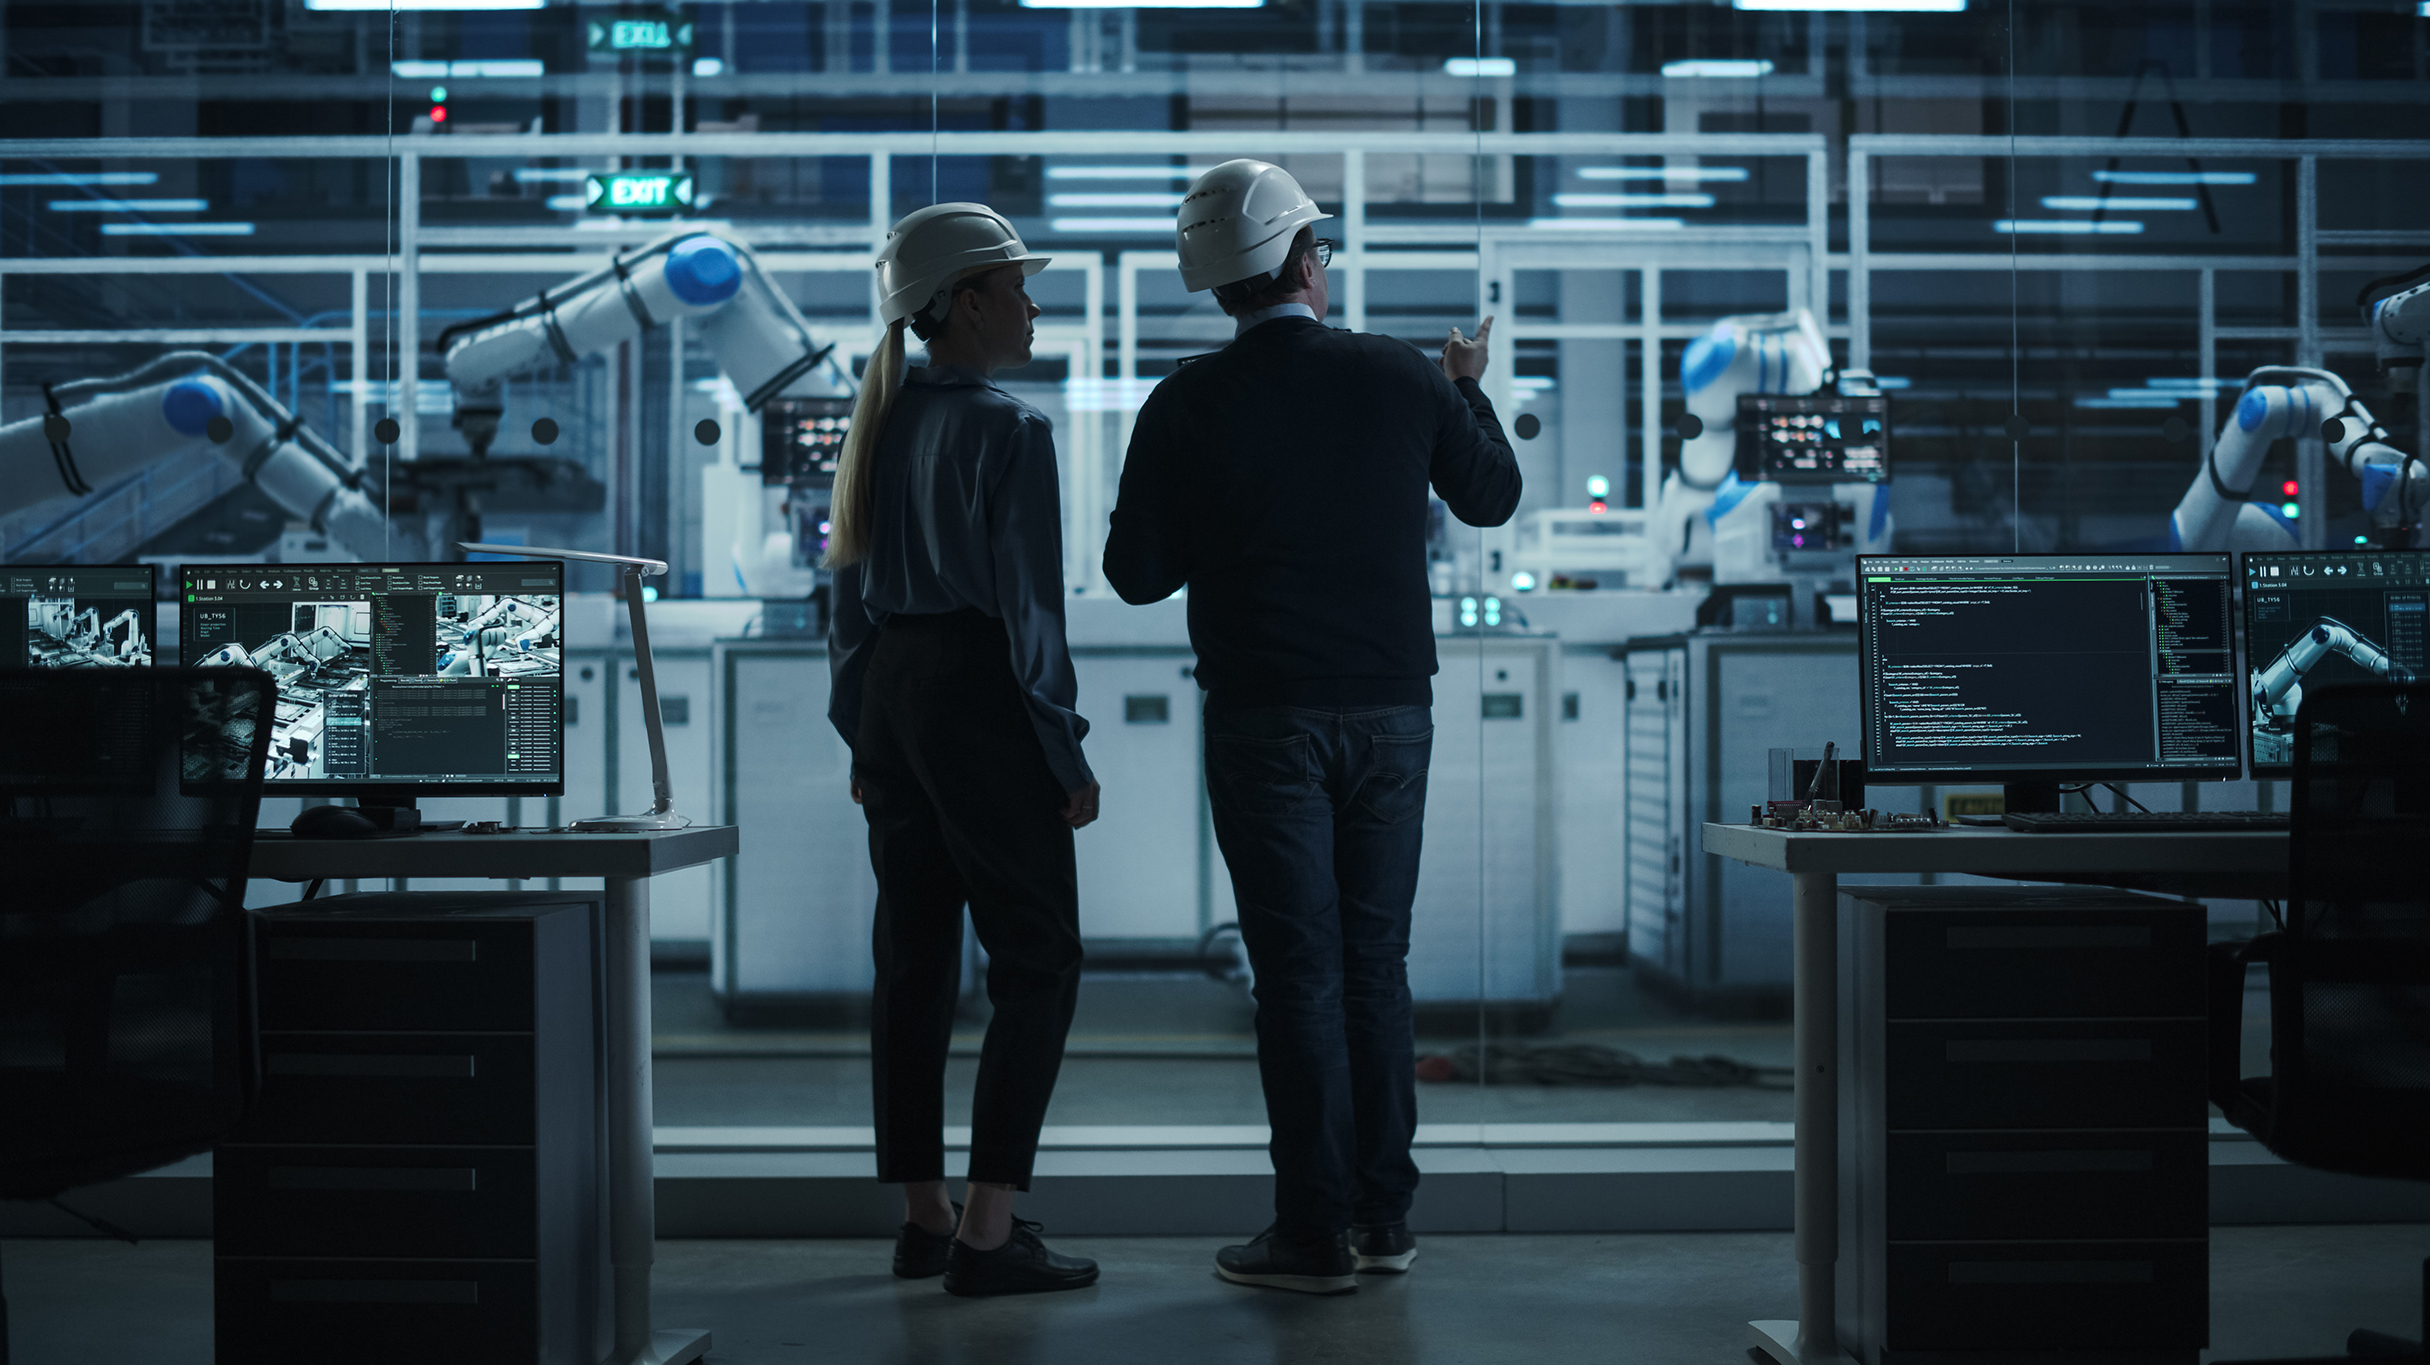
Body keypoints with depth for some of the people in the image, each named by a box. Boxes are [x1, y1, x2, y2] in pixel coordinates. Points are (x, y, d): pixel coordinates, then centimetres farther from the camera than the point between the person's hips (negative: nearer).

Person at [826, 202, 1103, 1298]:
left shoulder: (880, 427, 11)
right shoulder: (1008, 430, -12)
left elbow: (851, 593, 14)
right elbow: (1028, 604, -14)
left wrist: (863, 742, 20)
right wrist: (1068, 756, -9)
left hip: (891, 695, 8)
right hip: (980, 702, -8)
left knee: (914, 961, 11)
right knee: (1037, 963, -2)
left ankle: (923, 1220, 16)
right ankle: (987, 1235, -7)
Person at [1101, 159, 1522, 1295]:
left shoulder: (1187, 406, -7)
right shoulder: (1403, 379, -1)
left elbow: (1136, 573, -3)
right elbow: (1493, 497, 15)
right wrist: (1469, 390, 32)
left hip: (1265, 719, -3)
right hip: (1392, 709, 3)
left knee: (1298, 969, 1)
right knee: (1375, 958, 12)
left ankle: (1316, 1230, 2)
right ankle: (1383, 1212, 16)